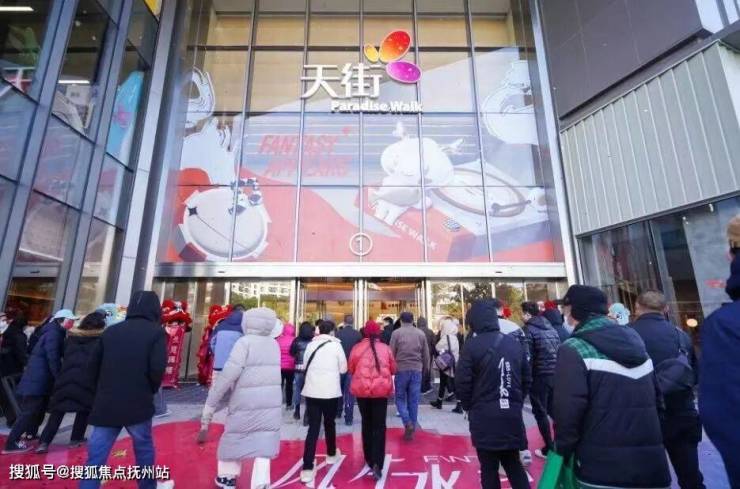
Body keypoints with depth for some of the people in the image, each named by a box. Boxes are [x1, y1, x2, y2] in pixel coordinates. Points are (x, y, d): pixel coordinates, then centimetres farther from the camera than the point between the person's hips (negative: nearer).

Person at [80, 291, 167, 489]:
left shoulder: (110, 331, 8)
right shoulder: (156, 332, -8)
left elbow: (93, 365, 10)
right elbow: (157, 368, -16)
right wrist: (150, 390, 4)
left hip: (106, 405, 4)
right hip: (138, 404, -3)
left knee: (96, 456, 8)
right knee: (144, 449, 16)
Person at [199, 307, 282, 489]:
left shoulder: (245, 342, -13)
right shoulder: (274, 344, 4)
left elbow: (227, 376, -18)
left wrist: (209, 407, -11)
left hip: (246, 405, -3)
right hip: (271, 405, 3)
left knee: (232, 440, 22)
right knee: (263, 447, 12)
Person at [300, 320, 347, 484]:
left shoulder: (310, 345, 4)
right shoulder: (336, 345, -7)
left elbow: (305, 366, 12)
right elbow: (343, 368, -1)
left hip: (311, 391, 2)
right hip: (331, 392, -2)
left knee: (313, 428, 4)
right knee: (330, 423, 18)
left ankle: (307, 469, -2)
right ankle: (331, 454, 38)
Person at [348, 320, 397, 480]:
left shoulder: (357, 348, -4)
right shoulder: (385, 348, -3)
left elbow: (350, 369, 5)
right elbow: (393, 369, 7)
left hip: (362, 389, 1)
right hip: (381, 390, -1)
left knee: (367, 424, 19)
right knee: (379, 426, 6)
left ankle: (369, 459, 30)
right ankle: (377, 464, -5)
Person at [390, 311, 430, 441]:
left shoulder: (396, 333, -4)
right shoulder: (421, 334, 5)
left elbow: (391, 353, -3)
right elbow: (426, 355, 9)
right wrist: (424, 369, 21)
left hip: (401, 370, -2)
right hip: (417, 370, 3)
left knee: (400, 398, 12)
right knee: (414, 401, 10)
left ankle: (407, 423, -6)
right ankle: (412, 429, 16)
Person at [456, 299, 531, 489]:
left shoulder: (473, 345, -13)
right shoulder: (515, 343, 3)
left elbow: (462, 383, -13)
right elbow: (527, 379, 8)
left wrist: (469, 407, 5)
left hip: (484, 418, -5)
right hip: (512, 416, 5)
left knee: (489, 469, 10)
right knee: (514, 465, 22)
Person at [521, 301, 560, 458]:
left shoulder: (528, 329, -12)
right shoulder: (551, 328, 10)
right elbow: (559, 351, 13)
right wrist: (556, 369, 18)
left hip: (539, 376, -7)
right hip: (555, 374, 7)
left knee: (540, 413, 6)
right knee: (554, 410, 19)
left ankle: (549, 448, 13)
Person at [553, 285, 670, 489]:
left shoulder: (574, 350, -15)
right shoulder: (635, 340, 10)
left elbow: (567, 412, -20)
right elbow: (656, 399, 18)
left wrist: (563, 453, -4)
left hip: (604, 470, -7)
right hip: (652, 464, 7)